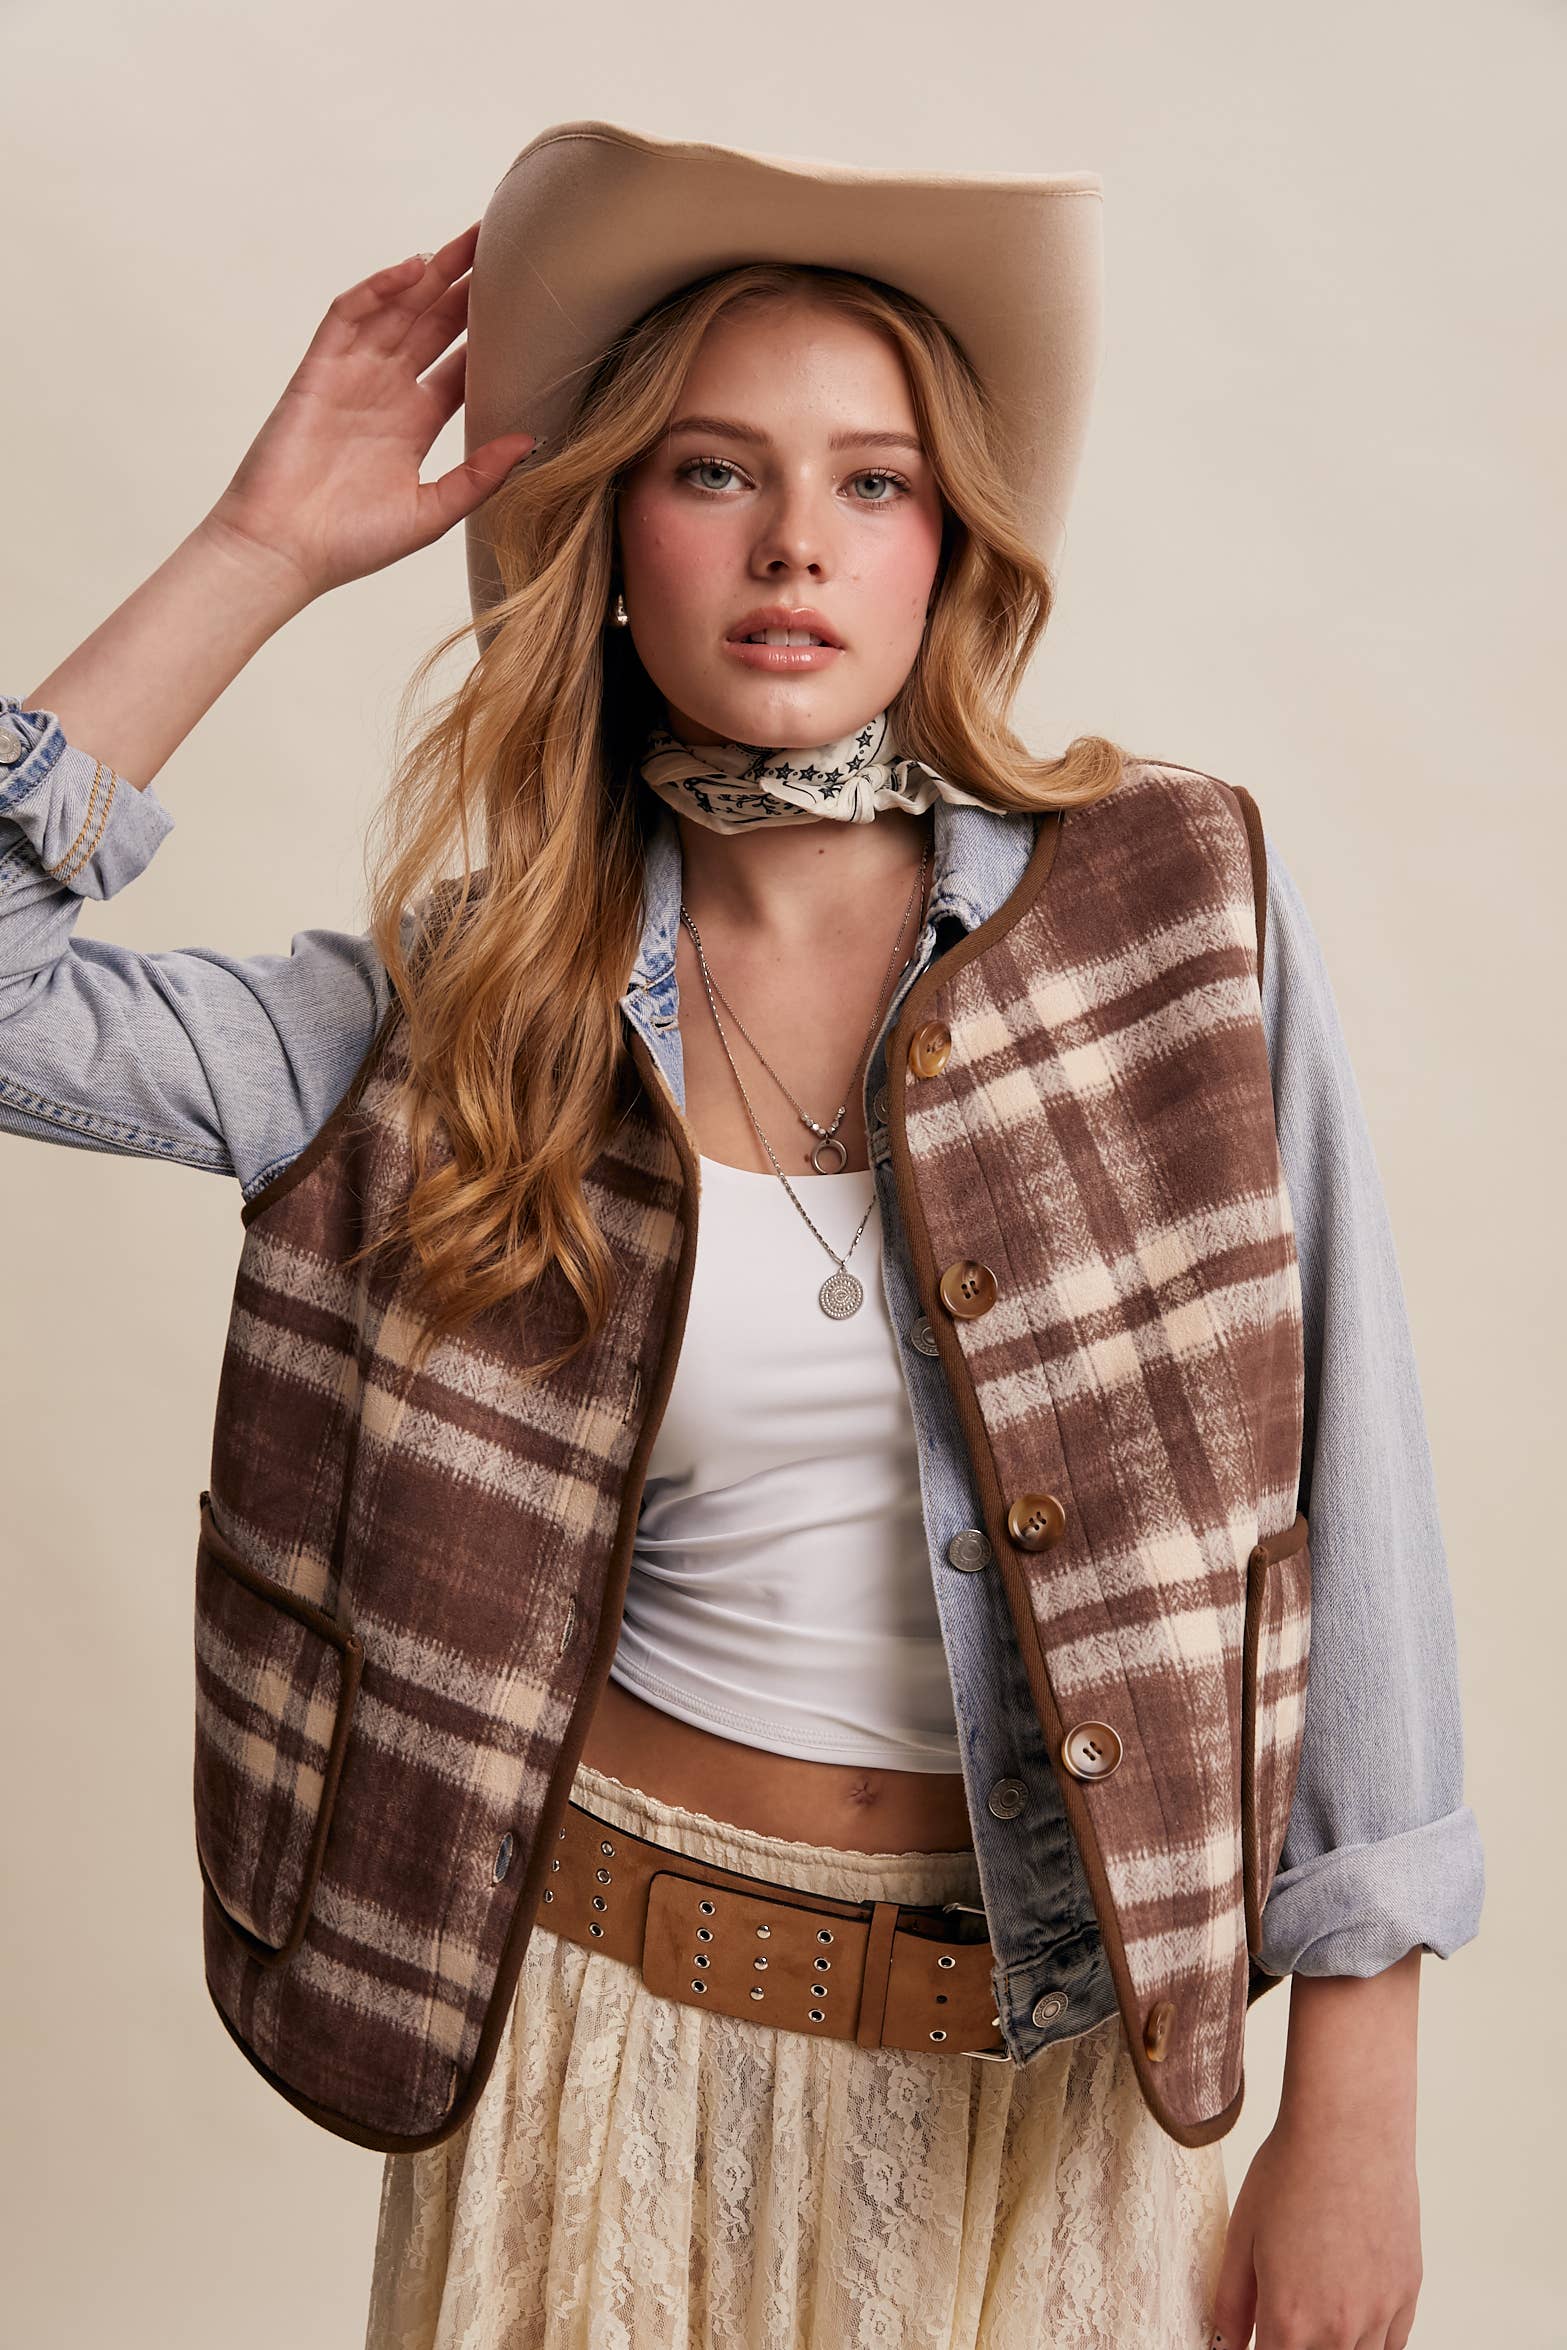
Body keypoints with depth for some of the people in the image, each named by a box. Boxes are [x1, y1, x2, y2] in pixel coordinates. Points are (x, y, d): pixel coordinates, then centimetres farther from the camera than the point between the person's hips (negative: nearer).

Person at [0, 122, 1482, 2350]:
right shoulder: (483, 1010, -5)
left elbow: (1344, 1492, -8)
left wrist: (1355, 2117, -7)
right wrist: (261, 550, -10)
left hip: (1072, 2037, 0)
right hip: (632, 2009, 1)